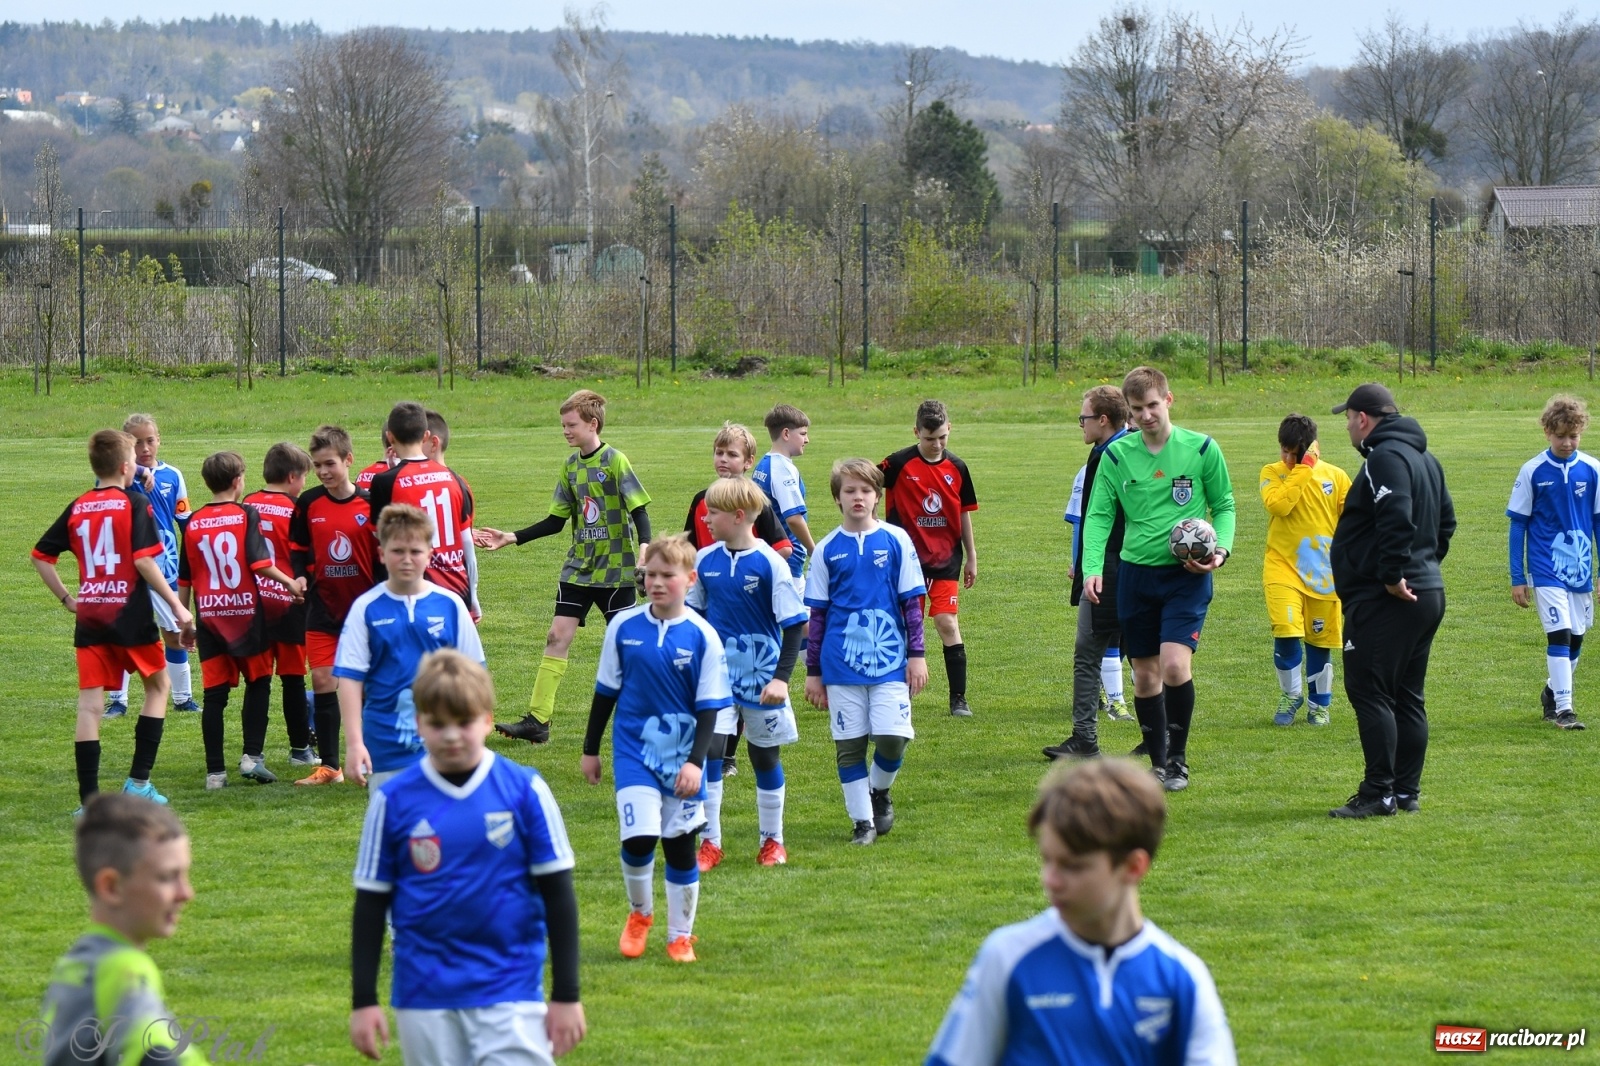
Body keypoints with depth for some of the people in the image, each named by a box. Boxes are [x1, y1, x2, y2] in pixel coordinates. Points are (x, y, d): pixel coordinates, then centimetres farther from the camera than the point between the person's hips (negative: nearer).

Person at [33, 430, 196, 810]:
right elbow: (144, 561, -15)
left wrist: (66, 599, 18)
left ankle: (89, 799, -3)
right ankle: (138, 781, 11)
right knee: (158, 684, 17)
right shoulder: (134, 504, -7)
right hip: (130, 615, -4)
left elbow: (41, 556, 10)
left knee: (90, 704, 2)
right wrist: (178, 608, -11)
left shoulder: (77, 509, 8)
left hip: (89, 619, 4)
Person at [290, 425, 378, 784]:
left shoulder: (369, 504, -5)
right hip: (323, 607, 2)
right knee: (323, 683, -3)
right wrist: (299, 577, -8)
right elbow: (298, 548, 10)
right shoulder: (308, 504, 1)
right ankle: (329, 766, 2)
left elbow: (383, 556, 0)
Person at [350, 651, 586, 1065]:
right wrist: (363, 1001, 4)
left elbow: (558, 895, 2)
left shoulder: (525, 790, -3)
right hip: (425, 999, 1)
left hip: (512, 991, -1)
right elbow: (370, 903, 6)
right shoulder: (393, 801, -1)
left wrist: (567, 995, 1)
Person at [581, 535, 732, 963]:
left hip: (682, 757, 0)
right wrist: (590, 749, 12)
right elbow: (606, 691, 8)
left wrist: (696, 761, -14)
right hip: (634, 751, 0)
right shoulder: (624, 626, -3)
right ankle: (639, 914, 15)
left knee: (680, 845, 5)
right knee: (639, 837, -13)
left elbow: (710, 706, -5)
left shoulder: (702, 636, -7)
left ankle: (680, 935, 22)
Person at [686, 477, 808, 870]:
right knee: (707, 750, -10)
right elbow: (693, 613, 14)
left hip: (762, 678, -3)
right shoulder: (705, 560, 0)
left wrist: (782, 677, -17)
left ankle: (772, 841, 25)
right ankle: (710, 843, -1)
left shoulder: (770, 563, -13)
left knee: (766, 757, 10)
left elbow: (795, 624, -11)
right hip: (716, 675, 3)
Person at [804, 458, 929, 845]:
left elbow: (913, 601, 4)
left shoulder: (896, 541, 1)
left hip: (890, 658, -1)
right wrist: (813, 671, 7)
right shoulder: (827, 550, 4)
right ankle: (862, 820, 14)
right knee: (849, 744, 2)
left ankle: (879, 792, 19)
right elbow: (817, 613, 8)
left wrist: (916, 654, -1)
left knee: (893, 736, -10)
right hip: (840, 664, 1)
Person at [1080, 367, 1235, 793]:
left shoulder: (1202, 449, -3)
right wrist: (1092, 568, -14)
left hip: (1187, 575, -3)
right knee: (1145, 674, 8)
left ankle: (1178, 760, -2)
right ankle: (1157, 763, 22)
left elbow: (1224, 505, 6)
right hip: (1136, 573, 3)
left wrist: (1220, 549, -12)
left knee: (1175, 664, -18)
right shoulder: (1117, 455, 1)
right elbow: (1099, 515, 0)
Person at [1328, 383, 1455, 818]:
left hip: (1385, 601, -10)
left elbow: (1397, 520, -27)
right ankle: (1407, 790, 15)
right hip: (1428, 594, 10)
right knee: (1407, 697, 13)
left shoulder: (1385, 457, -14)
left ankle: (1378, 794, -12)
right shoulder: (1425, 458, 18)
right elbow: (1445, 520, 23)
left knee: (1369, 691, -9)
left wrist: (1393, 574, -22)